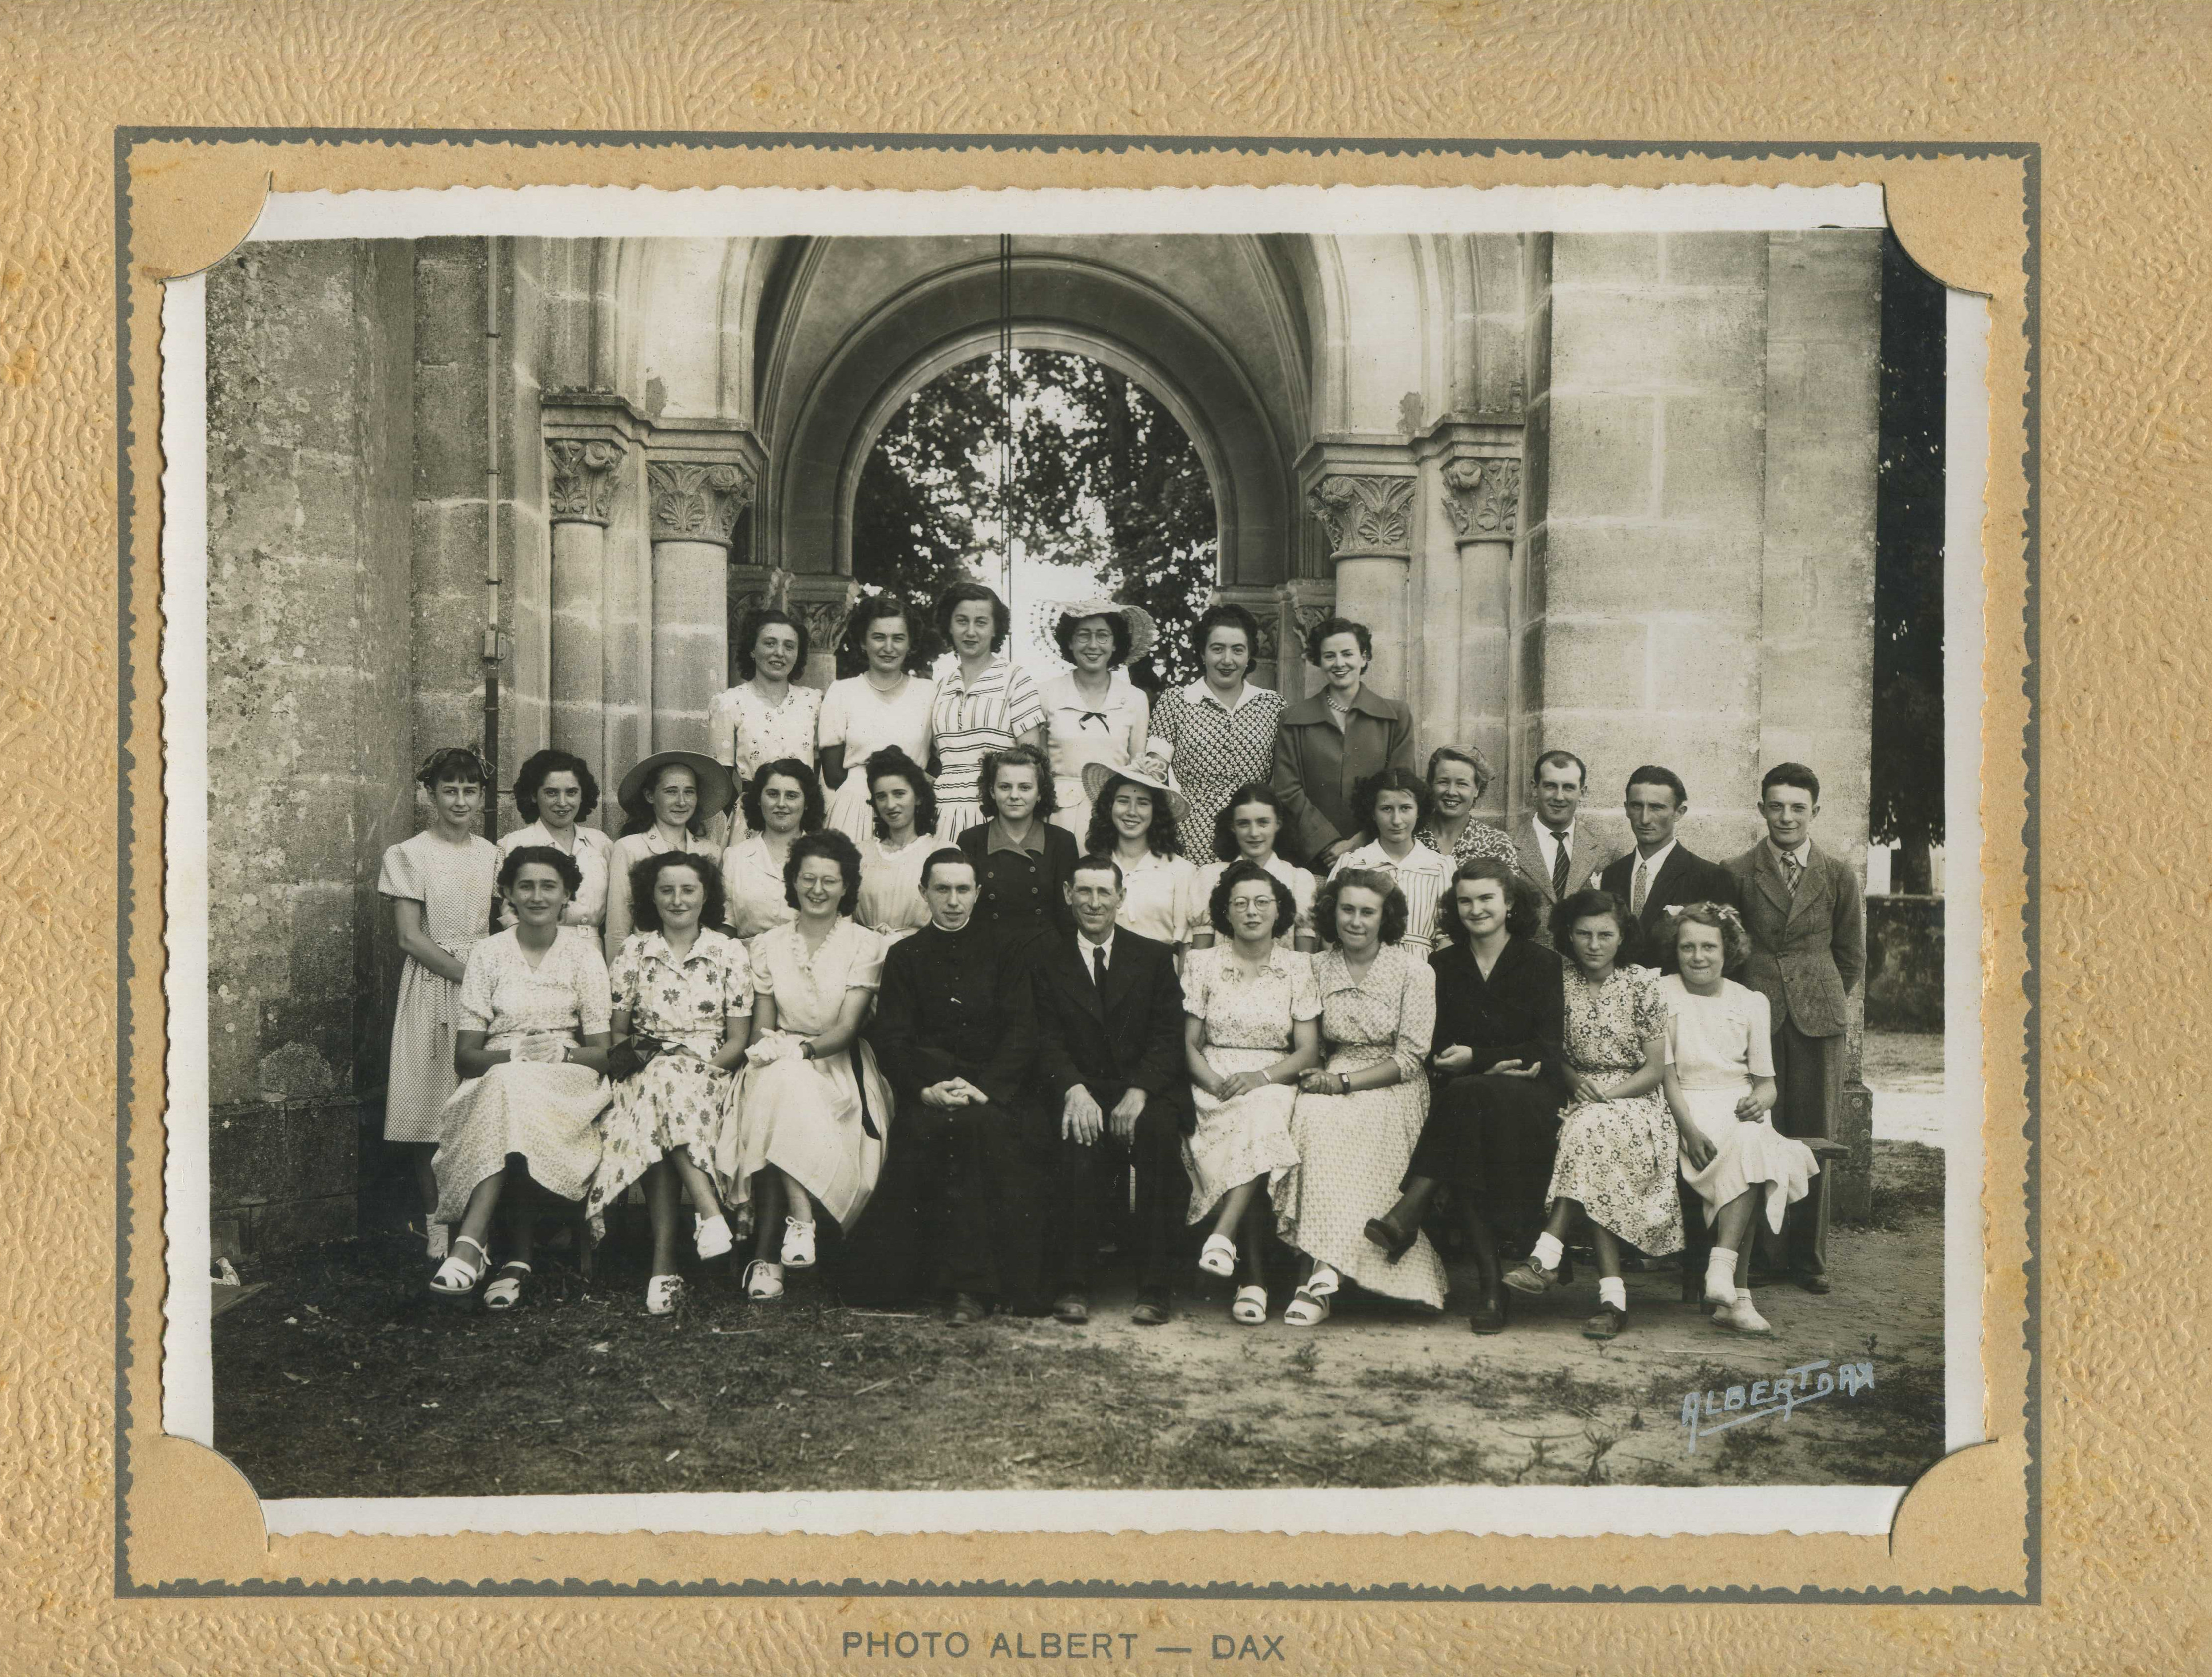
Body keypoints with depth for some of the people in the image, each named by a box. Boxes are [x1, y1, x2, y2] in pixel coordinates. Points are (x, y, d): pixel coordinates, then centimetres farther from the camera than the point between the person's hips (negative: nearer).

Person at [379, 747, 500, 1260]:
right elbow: (410, 937, -6)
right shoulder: (408, 855, 0)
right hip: (432, 986, -3)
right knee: (432, 1106, -3)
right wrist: (469, 973, -13)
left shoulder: (491, 854, 12)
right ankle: (437, 1222, 5)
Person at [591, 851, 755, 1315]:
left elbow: (739, 1038, 4)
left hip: (710, 1073, -1)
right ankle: (710, 1212, -44)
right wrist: (628, 1051, -10)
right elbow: (617, 1029, 12)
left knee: (673, 1088, -36)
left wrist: (701, 1066, -13)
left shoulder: (730, 952, 7)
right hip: (646, 1074, 1)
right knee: (661, 1087, -36)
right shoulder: (634, 950, 11)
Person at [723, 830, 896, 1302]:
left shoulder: (865, 945, 2)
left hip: (841, 1067, -2)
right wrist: (768, 1048, -13)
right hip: (780, 1072, 2)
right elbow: (761, 1027, 10)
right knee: (778, 1085, -34)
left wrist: (802, 1049, -24)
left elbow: (847, 1027, -7)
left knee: (785, 1086, -34)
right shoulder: (770, 944, 12)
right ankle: (800, 1219, -40)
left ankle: (767, 1257, -35)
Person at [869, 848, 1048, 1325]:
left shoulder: (1003, 951, 14)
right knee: (955, 1130, -33)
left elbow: (1022, 1032, 3)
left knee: (978, 1124, -34)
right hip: (929, 1087, 0)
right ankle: (972, 1284, -30)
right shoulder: (905, 956, 16)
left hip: (997, 1087, 0)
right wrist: (926, 1088, -13)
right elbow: (891, 1040, 6)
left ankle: (972, 1286, -28)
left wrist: (986, 1088, -13)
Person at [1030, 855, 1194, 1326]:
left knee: (1158, 1130, -32)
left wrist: (1138, 1093, -17)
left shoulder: (1154, 957, 11)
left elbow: (1168, 1037, 1)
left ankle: (1154, 1289, -27)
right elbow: (1045, 1037, -1)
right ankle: (1071, 1284, -25)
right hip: (1076, 1090, 0)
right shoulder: (1044, 956, 10)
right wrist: (1074, 1090, -20)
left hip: (1144, 1092, 1)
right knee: (1078, 1139, -33)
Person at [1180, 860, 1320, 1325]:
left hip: (1275, 1089, 1)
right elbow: (1190, 1044, 6)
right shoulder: (1202, 964, 10)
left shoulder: (1298, 968, 10)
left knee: (1260, 1116, -37)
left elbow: (1309, 1051, 3)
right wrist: (1216, 1084, -15)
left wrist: (1262, 1077, -15)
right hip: (1212, 1089, 0)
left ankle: (1224, 1237, -36)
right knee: (1248, 1135, -34)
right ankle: (1254, 1278, -34)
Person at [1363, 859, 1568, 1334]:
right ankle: (1489, 1277, -39)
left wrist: (1476, 1059, -13)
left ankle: (1407, 1214, -41)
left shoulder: (1541, 963, 9)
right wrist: (1499, 1064, -9)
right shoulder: (1443, 966, 16)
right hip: (1462, 1095, 3)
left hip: (1529, 1097, -2)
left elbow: (1547, 1049, -1)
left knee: (1468, 1097, -37)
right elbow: (1436, 1050, 9)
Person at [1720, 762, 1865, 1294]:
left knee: (1814, 1137, 3)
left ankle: (1809, 1257, 13)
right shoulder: (1735, 872, 5)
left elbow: (1852, 956, 16)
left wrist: (1821, 998, 12)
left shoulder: (1840, 876, 8)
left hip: (1817, 1018, 1)